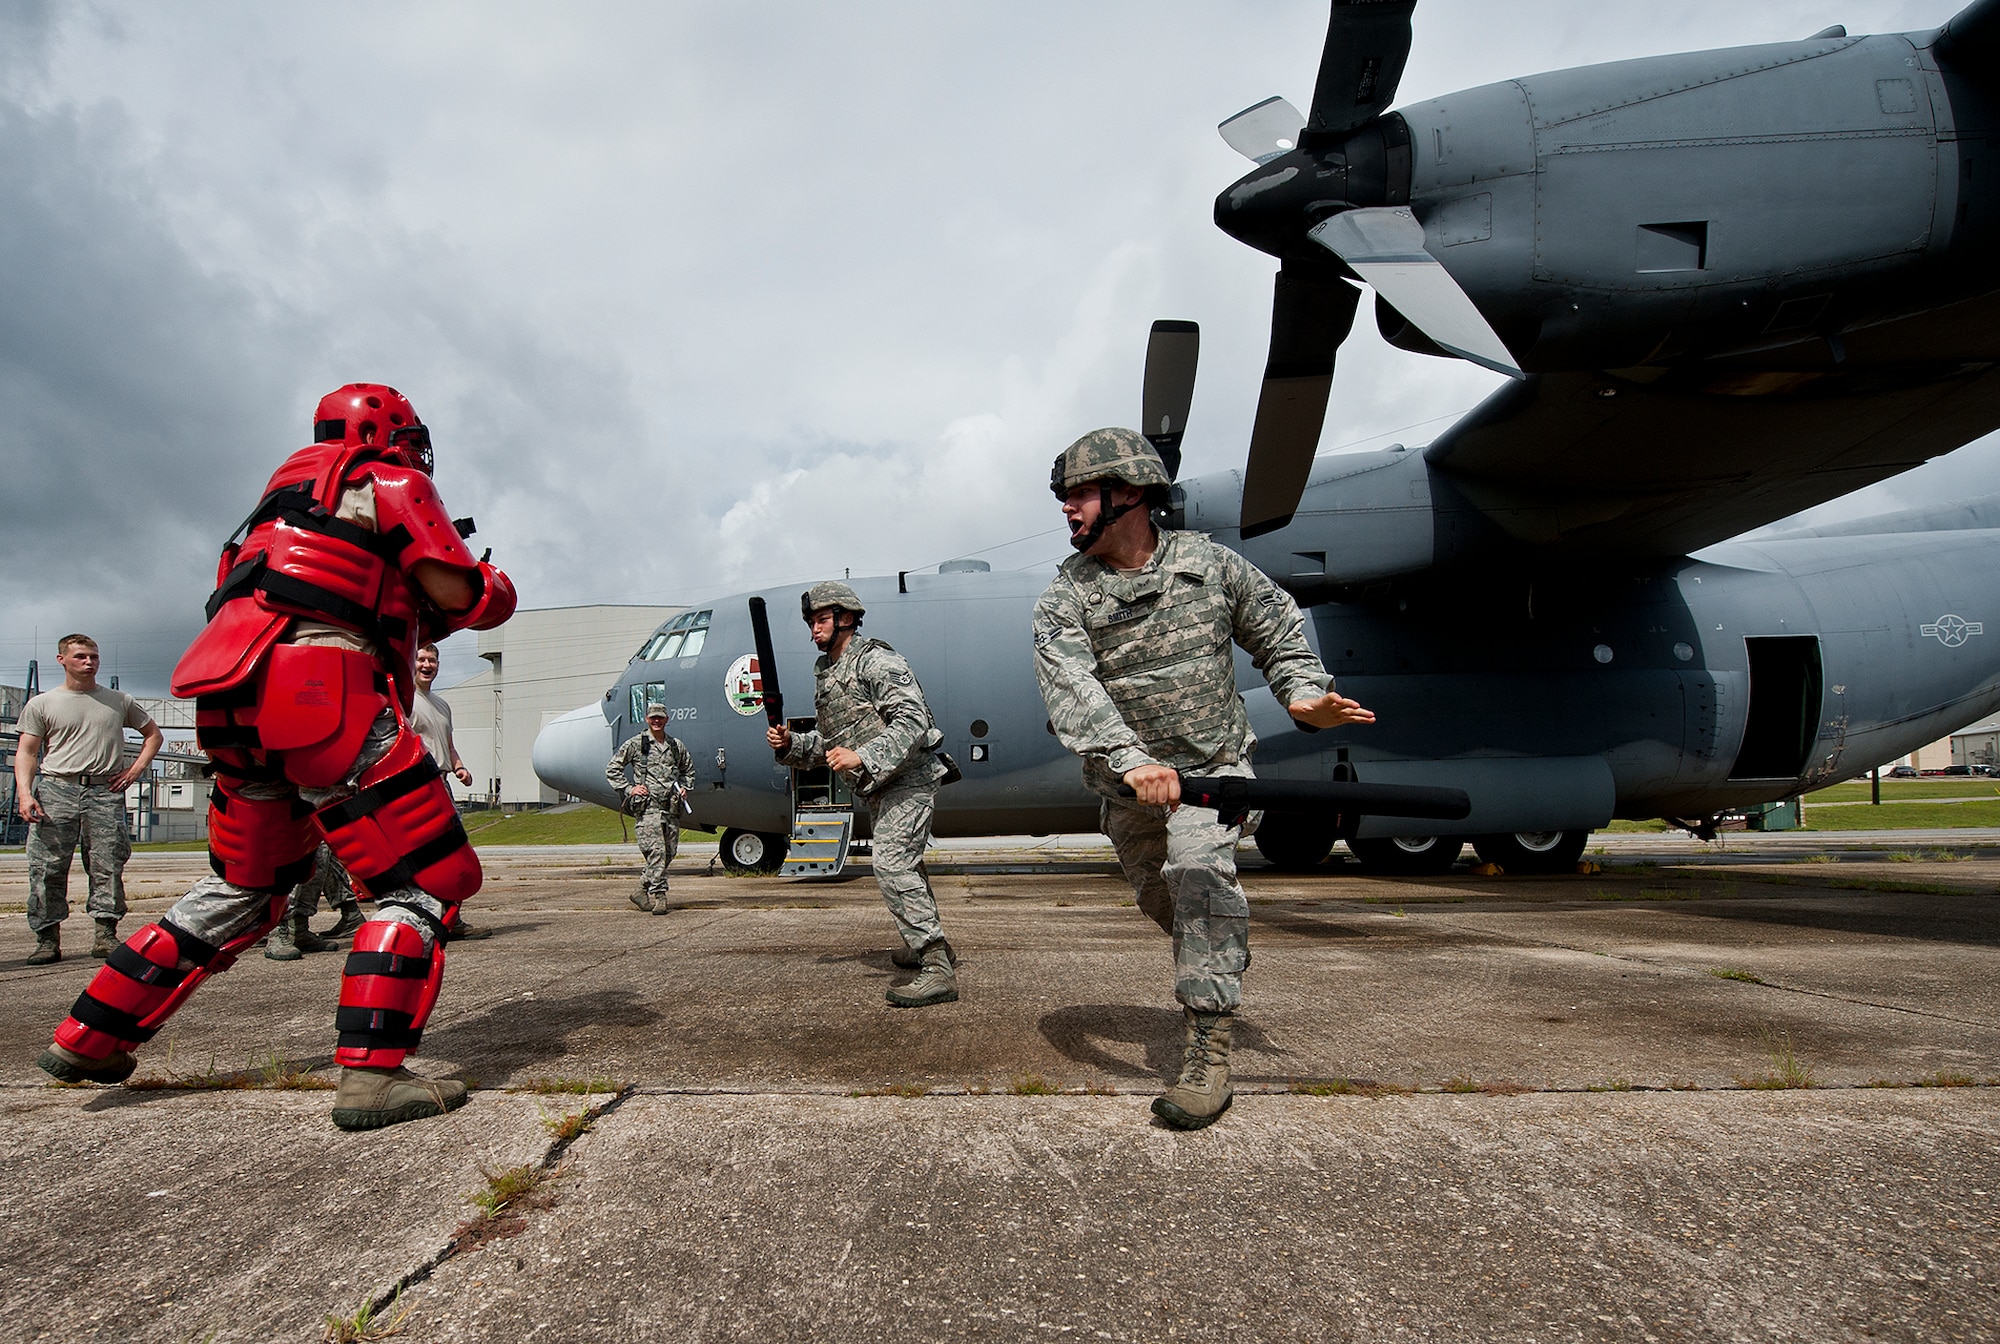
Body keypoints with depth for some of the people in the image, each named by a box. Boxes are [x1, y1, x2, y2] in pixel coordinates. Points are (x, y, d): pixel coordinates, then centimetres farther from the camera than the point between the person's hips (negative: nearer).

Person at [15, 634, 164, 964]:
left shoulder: (119, 701, 16)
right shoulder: (41, 704, 12)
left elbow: (153, 734, 25)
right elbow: (26, 752, 7)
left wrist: (136, 769, 9)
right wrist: (24, 793, -8)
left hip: (105, 792, 1)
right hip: (56, 790, -1)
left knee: (108, 867, -3)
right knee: (47, 868, -4)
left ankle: (106, 934, 1)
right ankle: (47, 939, 2)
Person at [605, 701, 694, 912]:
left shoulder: (677, 746, 15)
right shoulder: (635, 744, 3)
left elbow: (689, 769, 32)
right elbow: (612, 770, 6)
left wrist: (685, 788, 15)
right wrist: (629, 789, -3)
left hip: (671, 808, 5)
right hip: (647, 807, -5)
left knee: (669, 853, 5)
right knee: (656, 852, -15)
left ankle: (643, 891, 19)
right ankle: (659, 896, -11)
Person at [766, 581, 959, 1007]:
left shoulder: (875, 660, -11)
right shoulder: (825, 676, 18)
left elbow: (912, 719, -22)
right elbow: (828, 742, 22)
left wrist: (862, 757, -29)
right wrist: (791, 745, 2)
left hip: (906, 780, -10)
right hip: (877, 789, 10)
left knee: (892, 865, -21)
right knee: (903, 866, 19)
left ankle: (938, 969, -22)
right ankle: (928, 944, 36)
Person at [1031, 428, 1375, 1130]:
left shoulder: (1210, 564, -7)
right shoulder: (1064, 598, -12)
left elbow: (1278, 625, 9)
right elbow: (1071, 691, -29)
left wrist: (1303, 691, -8)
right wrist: (1131, 761, -45)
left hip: (1213, 764, -2)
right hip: (1125, 781, 2)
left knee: (1199, 870, -25)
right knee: (1157, 893, 16)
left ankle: (1207, 1051, -21)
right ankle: (1225, 953, 51)